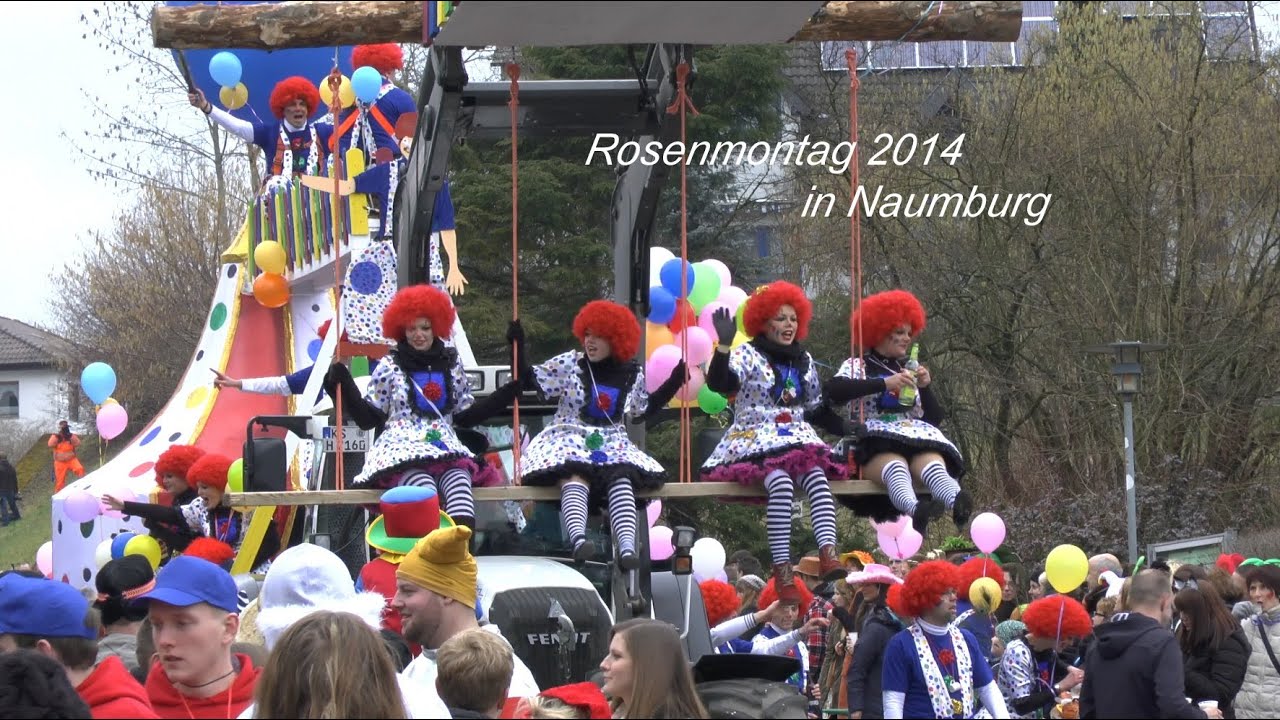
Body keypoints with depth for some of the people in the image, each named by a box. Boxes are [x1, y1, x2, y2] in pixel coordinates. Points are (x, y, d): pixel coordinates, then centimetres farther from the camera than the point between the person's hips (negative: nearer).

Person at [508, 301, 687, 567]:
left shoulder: (633, 374, 11)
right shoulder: (569, 364, 4)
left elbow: (646, 408, 25)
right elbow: (529, 380, 6)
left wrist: (675, 381, 20)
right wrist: (518, 346, -3)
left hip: (613, 443, 2)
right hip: (569, 438, -2)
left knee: (622, 477, -33)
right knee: (575, 475, -37)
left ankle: (627, 547, -50)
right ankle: (578, 539, -61)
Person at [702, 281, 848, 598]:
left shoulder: (804, 360, 21)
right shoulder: (747, 354, 4)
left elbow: (815, 406, 27)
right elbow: (719, 384, -13)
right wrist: (724, 345, -25)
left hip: (798, 437, 4)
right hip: (755, 438, -4)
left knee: (817, 476, -30)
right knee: (781, 480, -36)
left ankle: (828, 553, -48)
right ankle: (782, 567, -40)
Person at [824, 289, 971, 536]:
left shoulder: (910, 370, 28)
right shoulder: (857, 366, 14)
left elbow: (934, 418, 22)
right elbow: (832, 391, -10)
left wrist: (925, 387, 3)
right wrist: (885, 383, -15)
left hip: (915, 439, 3)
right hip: (873, 443, -3)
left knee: (932, 463, -36)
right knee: (895, 465, -41)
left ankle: (958, 504, -70)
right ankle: (914, 508, -74)